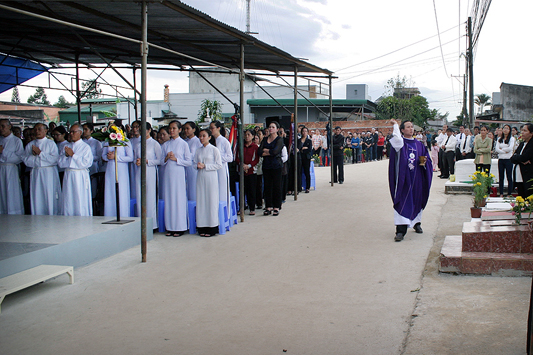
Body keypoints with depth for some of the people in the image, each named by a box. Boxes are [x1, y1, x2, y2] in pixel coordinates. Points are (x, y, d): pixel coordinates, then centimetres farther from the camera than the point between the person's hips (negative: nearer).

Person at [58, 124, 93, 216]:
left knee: (81, 202, -4)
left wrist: (73, 155, -11)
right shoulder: (67, 146, 13)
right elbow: (60, 163, 8)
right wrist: (66, 155, -10)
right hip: (68, 176, 5)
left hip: (80, 177, -5)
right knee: (68, 201, 5)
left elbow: (86, 163, -13)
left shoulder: (85, 147, -2)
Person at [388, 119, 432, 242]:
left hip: (417, 179, 4)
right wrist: (395, 125, -16)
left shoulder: (419, 145, 13)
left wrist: (424, 162, -7)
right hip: (403, 178, -4)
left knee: (417, 201, 14)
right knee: (402, 202, -9)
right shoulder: (400, 142, 0)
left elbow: (427, 159, 16)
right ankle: (401, 230, -11)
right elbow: (396, 139, -25)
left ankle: (417, 223, 36)